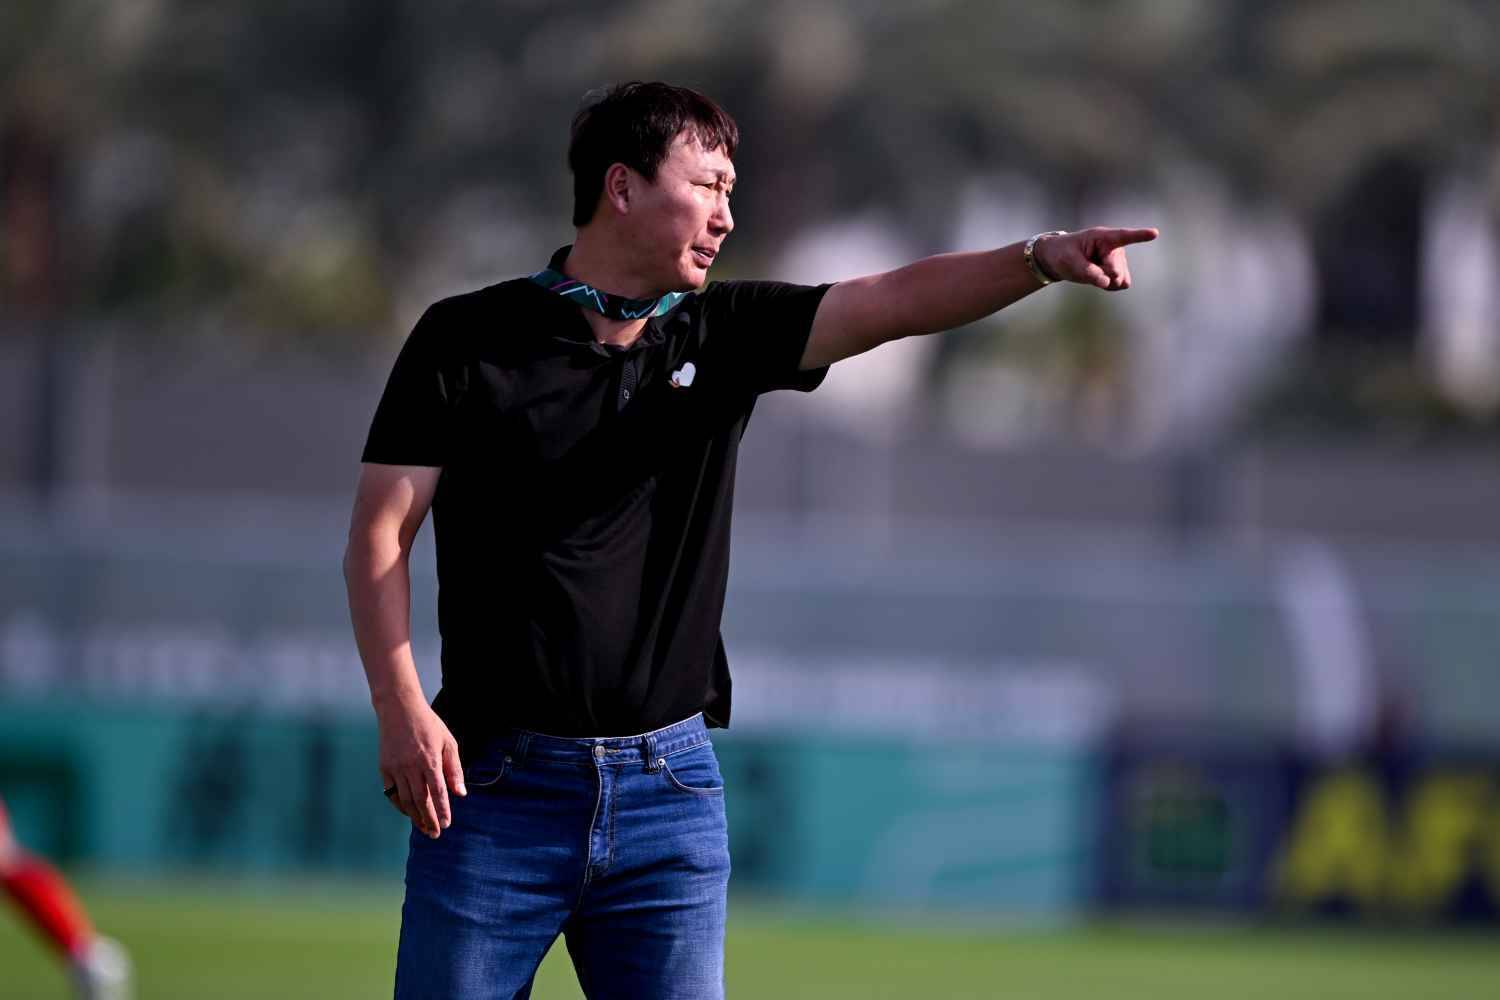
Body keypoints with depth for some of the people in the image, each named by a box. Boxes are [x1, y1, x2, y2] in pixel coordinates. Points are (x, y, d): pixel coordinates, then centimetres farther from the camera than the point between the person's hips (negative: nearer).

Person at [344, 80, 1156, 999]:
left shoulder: (723, 335, 8)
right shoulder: (467, 339, -2)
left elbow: (897, 301, -4)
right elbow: (382, 529, -3)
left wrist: (1040, 259, -20)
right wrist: (400, 707, -14)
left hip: (670, 786, 3)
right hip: (496, 784, -3)